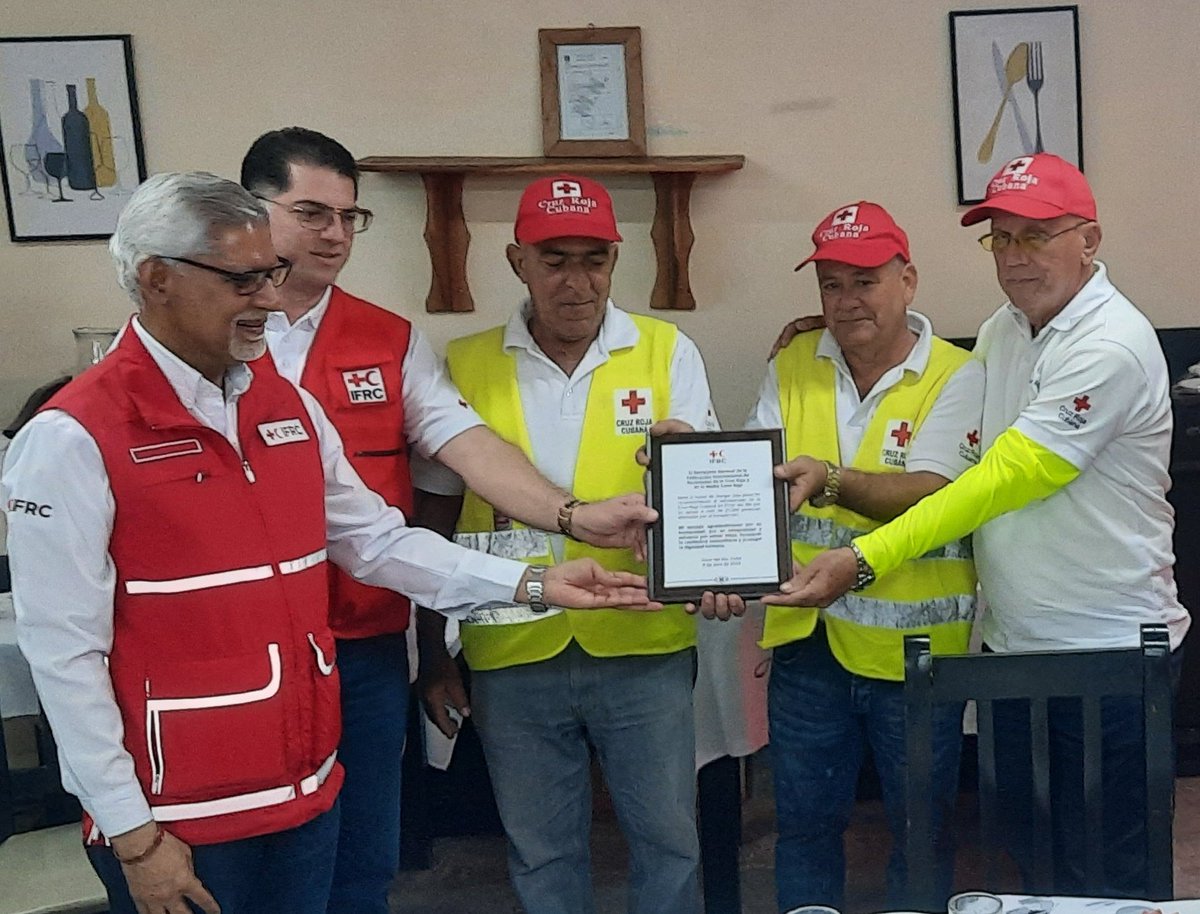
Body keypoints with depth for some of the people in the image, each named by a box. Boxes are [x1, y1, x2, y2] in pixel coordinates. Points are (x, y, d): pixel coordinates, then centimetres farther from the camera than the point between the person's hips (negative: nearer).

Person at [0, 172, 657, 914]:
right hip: (177, 816, -6)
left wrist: (534, 584, -1)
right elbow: (66, 651, -14)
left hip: (306, 784, 6)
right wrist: (132, 833, -12)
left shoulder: (289, 407, 6)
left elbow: (381, 542, 7)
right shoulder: (74, 438, -15)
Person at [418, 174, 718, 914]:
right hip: (512, 658, 1)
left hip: (644, 649, 0)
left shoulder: (668, 351, -1)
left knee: (667, 837, 13)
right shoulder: (464, 366, 0)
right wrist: (434, 654, 7)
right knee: (541, 852, 16)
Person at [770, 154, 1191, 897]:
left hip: (1110, 653, -7)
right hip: (1012, 645, 7)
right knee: (1032, 863, 19)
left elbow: (1003, 480, -24)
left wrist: (864, 561, -27)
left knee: (1110, 875, 8)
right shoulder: (1000, 331, 7)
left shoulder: (1111, 347, -20)